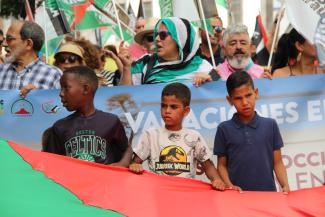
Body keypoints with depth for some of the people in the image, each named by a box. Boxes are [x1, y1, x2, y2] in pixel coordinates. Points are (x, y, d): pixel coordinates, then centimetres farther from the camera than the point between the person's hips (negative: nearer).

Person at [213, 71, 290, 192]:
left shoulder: (270, 125, 7)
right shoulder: (224, 129, 5)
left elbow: (277, 163, 9)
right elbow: (222, 165, 8)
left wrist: (285, 186, -5)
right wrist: (229, 185, -8)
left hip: (267, 191, 1)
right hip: (237, 193, -1)